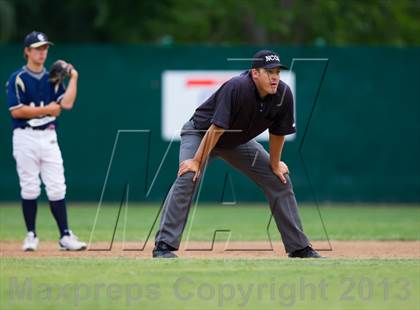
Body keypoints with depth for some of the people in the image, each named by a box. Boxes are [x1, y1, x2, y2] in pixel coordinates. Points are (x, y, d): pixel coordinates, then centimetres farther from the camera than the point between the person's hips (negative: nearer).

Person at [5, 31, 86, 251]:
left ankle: (65, 236, -2)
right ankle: (31, 235, 9)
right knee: (30, 188, 0)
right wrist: (46, 109, -12)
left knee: (57, 188, -1)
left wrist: (73, 78, -3)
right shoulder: (18, 79, -3)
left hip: (49, 137, 4)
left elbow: (67, 103, -1)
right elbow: (16, 111, -13)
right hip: (26, 137, -4)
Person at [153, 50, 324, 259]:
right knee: (188, 177, -29)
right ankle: (164, 246, -27)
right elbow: (217, 128, -35)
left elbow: (278, 132, -4)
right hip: (200, 132, -6)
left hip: (238, 142, 6)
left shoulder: (283, 95, -20)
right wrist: (197, 161, -31)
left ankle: (299, 248, 13)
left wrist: (275, 165, 4)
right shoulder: (237, 87, -36)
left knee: (280, 180, 3)